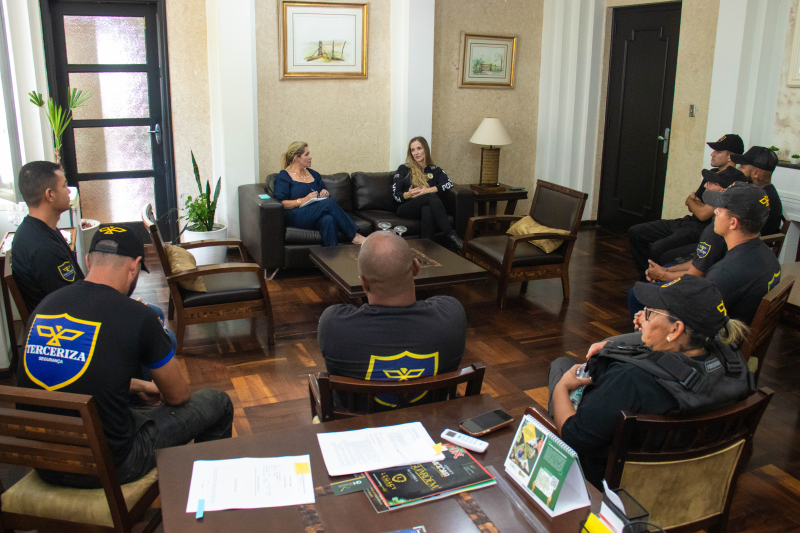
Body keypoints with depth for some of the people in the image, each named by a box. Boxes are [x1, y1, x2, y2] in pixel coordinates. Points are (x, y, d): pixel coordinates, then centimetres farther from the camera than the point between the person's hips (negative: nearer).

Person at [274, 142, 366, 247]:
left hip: (317, 216, 5)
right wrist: (302, 201, -18)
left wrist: (326, 193, 6)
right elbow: (280, 203, -7)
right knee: (328, 203, -30)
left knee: (329, 220, -36)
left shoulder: (314, 174, 24)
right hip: (295, 217, -5)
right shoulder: (283, 177, 5)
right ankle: (354, 236, -26)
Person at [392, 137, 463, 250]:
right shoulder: (404, 169, 18)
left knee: (427, 210, -39)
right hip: (406, 208, -1)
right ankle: (451, 235, -44)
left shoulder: (434, 170, 20)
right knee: (431, 196, -33)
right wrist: (408, 194, -14)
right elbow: (395, 194, 8)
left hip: (427, 207, 1)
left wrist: (428, 190, -15)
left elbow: (449, 184, -1)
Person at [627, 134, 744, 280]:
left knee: (657, 249, -33)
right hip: (686, 222, 10)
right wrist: (693, 200, -6)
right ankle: (647, 278, 9)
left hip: (701, 230, -10)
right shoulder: (712, 173, 14)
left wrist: (691, 200, 0)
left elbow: (703, 214, -20)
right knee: (635, 232, 4)